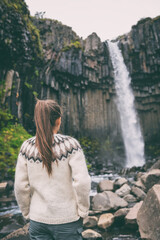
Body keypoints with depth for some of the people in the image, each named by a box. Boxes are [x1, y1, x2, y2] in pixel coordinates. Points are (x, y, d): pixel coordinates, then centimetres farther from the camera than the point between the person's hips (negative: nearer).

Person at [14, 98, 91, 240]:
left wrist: (27, 214, 9)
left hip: (38, 220, 2)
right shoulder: (70, 144, -16)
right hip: (67, 221, -2)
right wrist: (83, 212, -4)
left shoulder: (27, 147, -8)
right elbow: (82, 183, -20)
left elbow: (20, 187, -5)